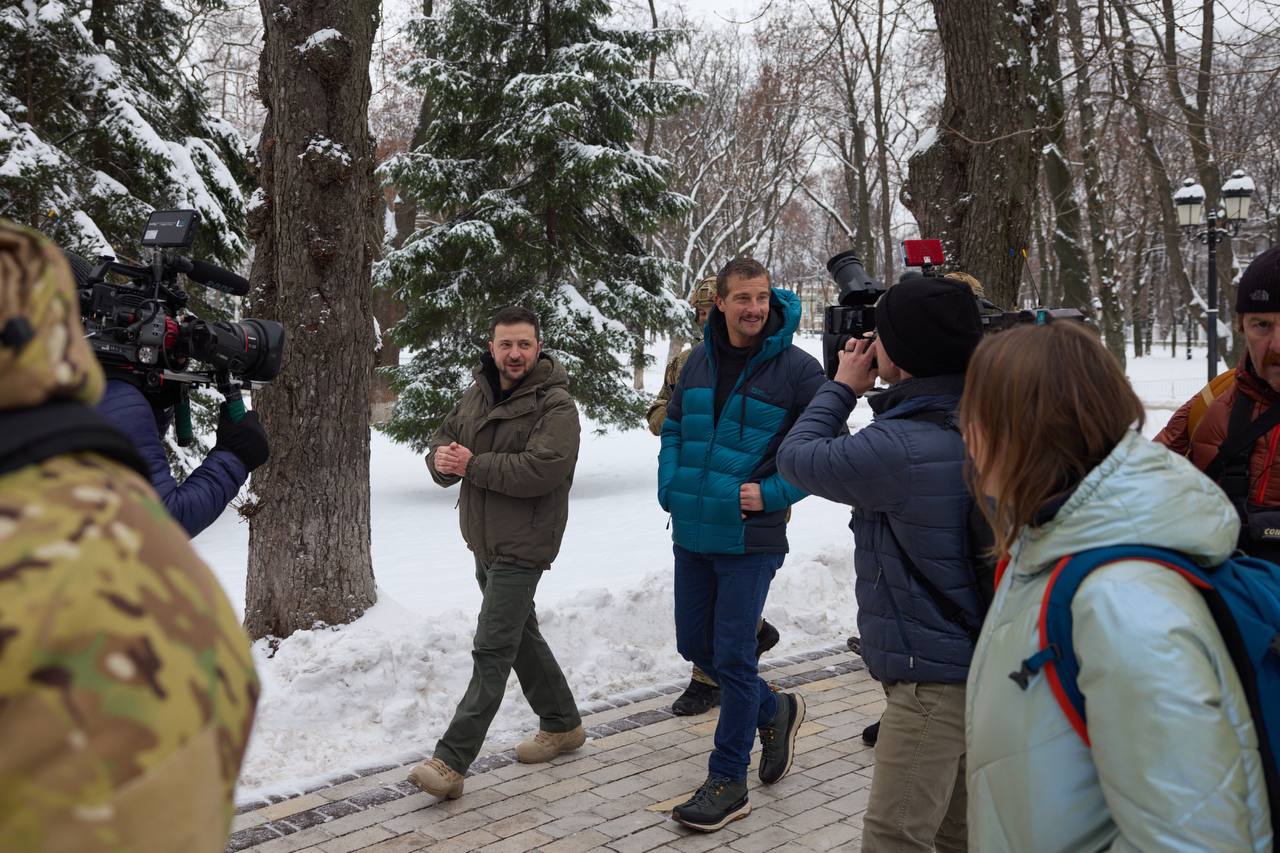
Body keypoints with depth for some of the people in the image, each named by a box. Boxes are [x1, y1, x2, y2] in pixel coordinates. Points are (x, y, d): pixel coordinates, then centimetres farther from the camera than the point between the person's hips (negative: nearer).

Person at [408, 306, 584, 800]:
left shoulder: (555, 404, -14)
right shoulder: (477, 394, 10)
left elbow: (544, 468, -27)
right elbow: (443, 439, 12)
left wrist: (473, 465, -22)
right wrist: (442, 459, -13)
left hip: (521, 546, -9)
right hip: (484, 541, 9)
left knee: (492, 649, -10)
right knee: (521, 635, 19)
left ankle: (452, 761, -10)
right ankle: (563, 725, 36)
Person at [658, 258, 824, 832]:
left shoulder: (797, 369, -10)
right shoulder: (699, 361, 7)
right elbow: (673, 429, 18)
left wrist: (772, 494, -15)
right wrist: (671, 488, 4)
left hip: (750, 538, -6)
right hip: (692, 534, 6)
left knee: (732, 657, -1)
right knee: (695, 645, 15)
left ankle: (728, 782, 14)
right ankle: (775, 710, 39)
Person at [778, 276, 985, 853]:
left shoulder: (900, 448, -27)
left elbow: (796, 456, -13)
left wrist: (845, 386, 2)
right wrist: (875, 393, 4)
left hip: (931, 677, -9)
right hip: (976, 662, 9)